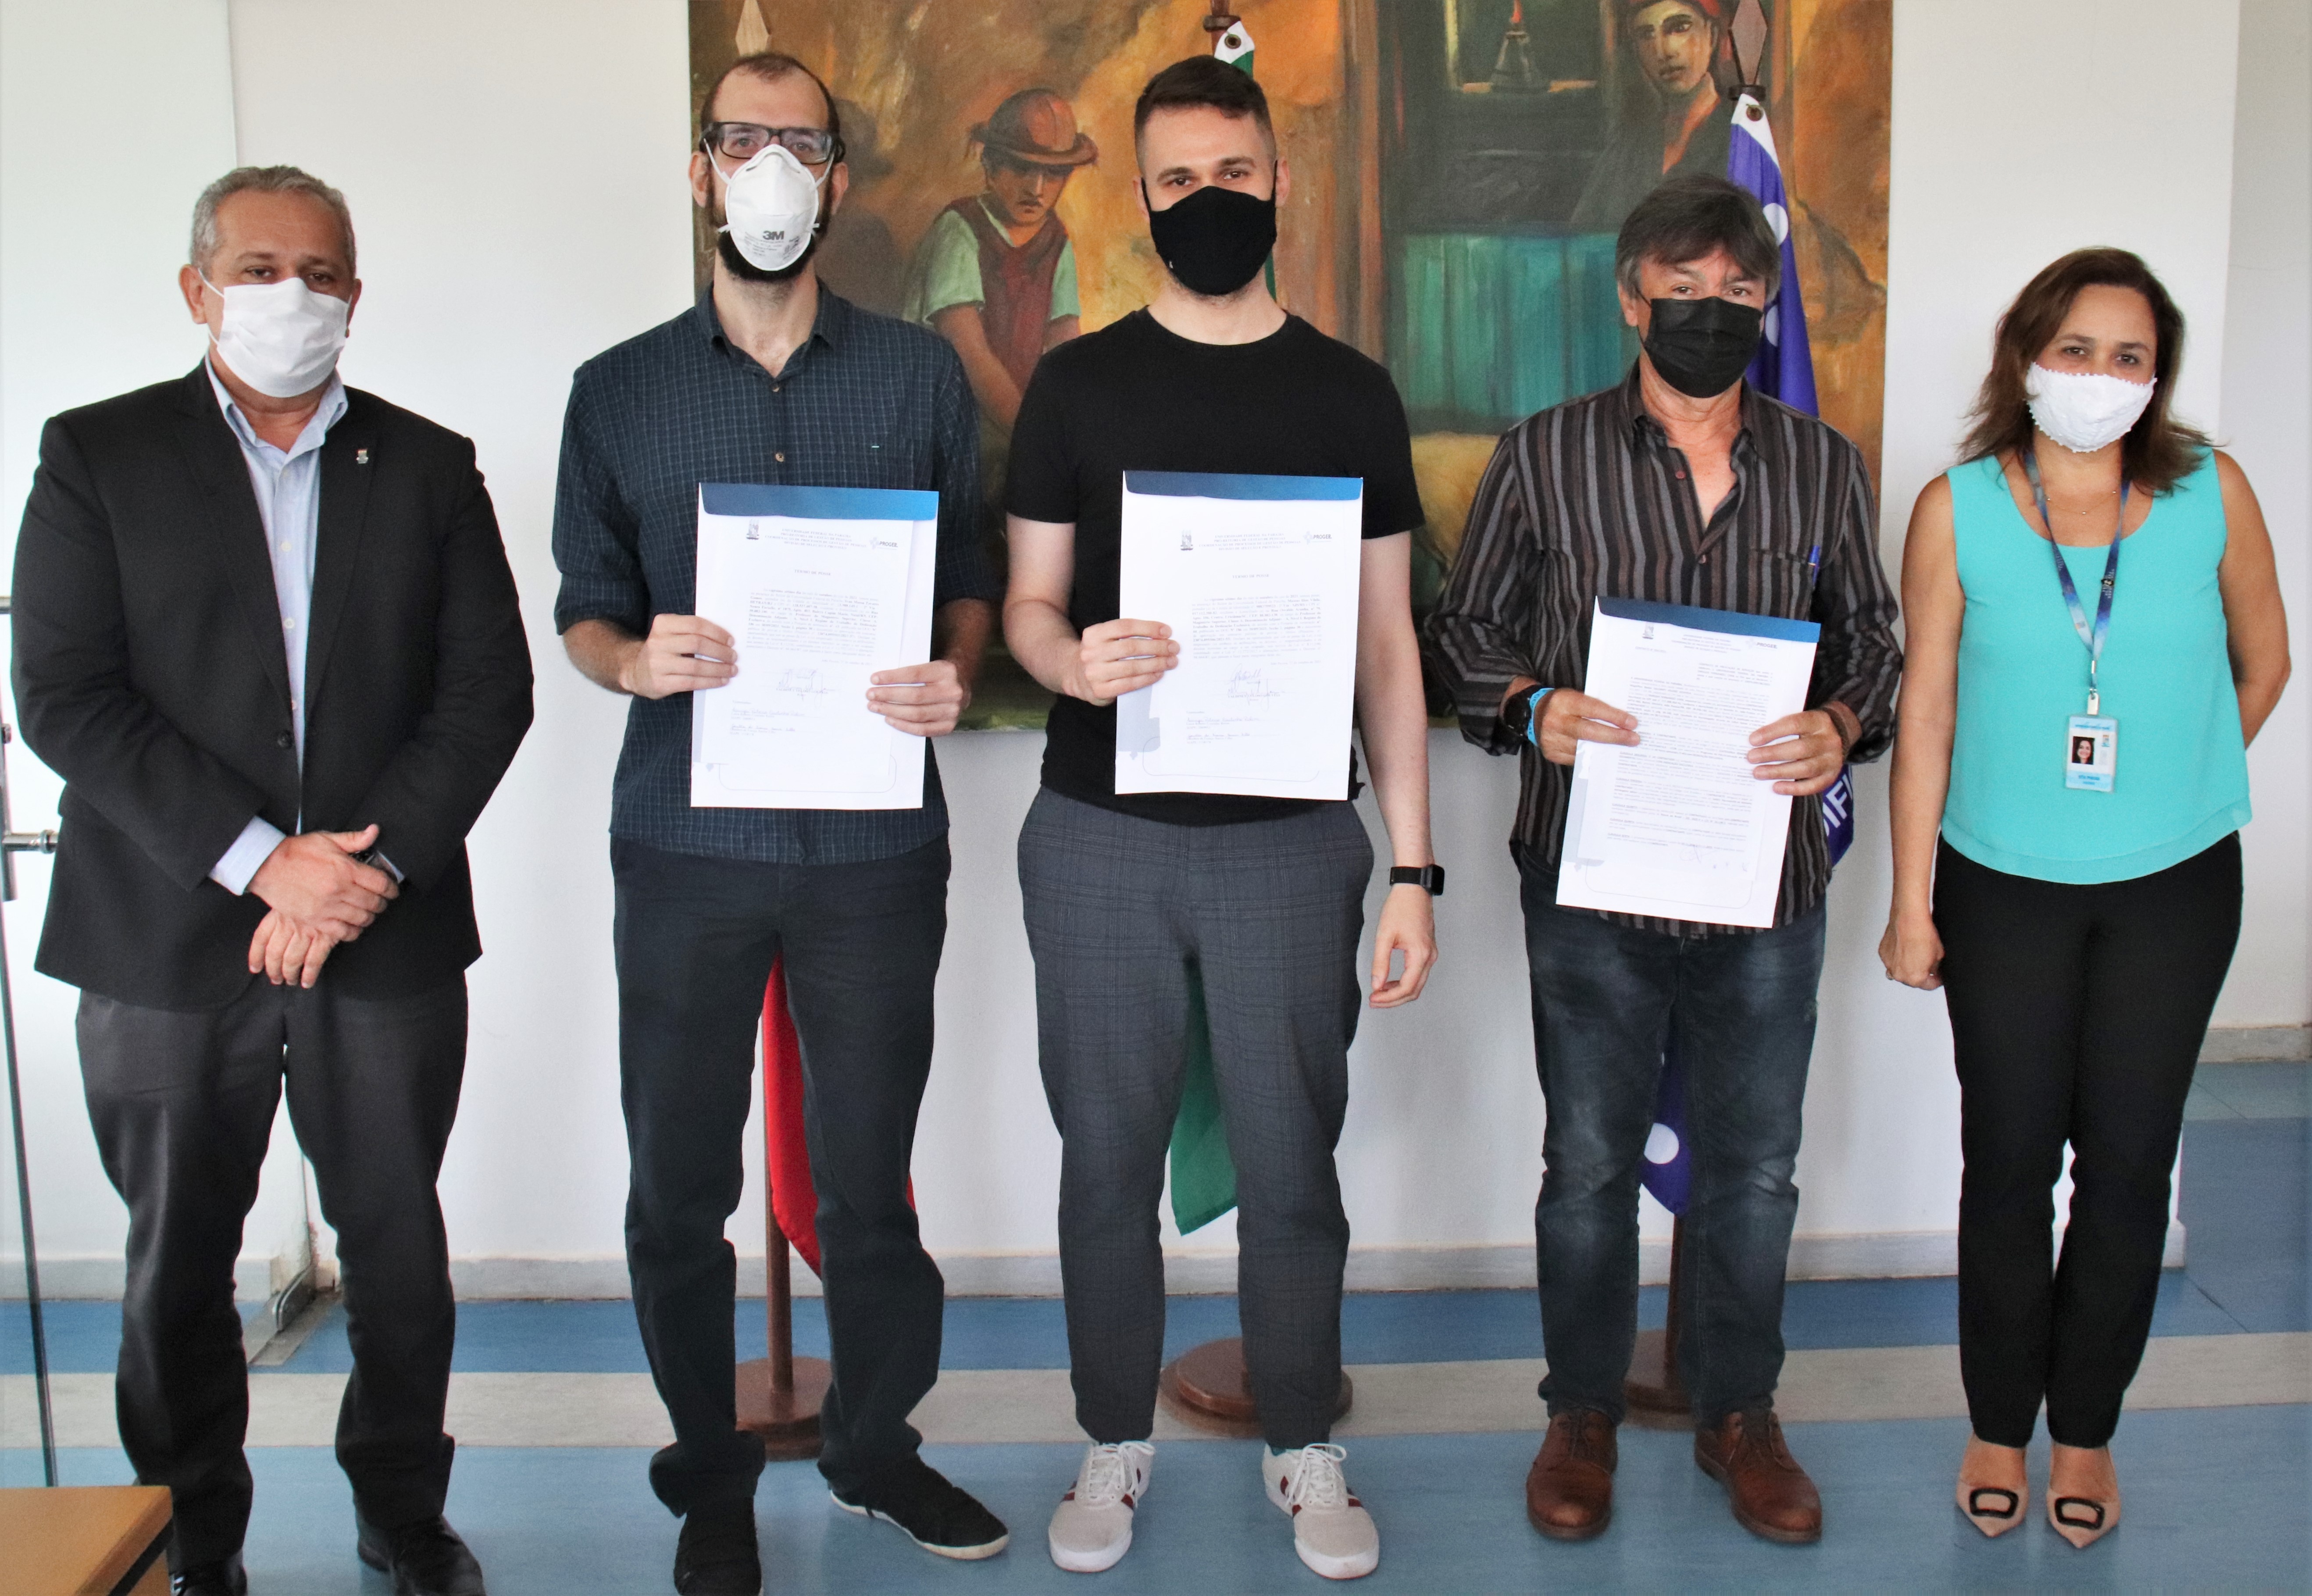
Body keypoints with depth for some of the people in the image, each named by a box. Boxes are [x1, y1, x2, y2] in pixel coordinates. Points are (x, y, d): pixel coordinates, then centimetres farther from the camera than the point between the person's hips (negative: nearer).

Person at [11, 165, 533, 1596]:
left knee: (401, 1248, 9)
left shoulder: (429, 467, 9)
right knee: (178, 1264, 10)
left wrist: (378, 860, -11)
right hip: (170, 938, -1)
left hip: (388, 935, 1)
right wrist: (258, 860, -14)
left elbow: (490, 687, 2)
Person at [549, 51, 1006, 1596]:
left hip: (874, 838, 0)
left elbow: (975, 579, 8)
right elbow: (584, 607, 9)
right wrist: (638, 661, -13)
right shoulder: (620, 392, 7)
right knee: (678, 1182, 7)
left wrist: (955, 676, -13)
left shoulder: (920, 376, 6)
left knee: (869, 1174, 9)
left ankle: (878, 1445, 30)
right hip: (687, 839, 1)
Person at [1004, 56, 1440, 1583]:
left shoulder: (1350, 393, 6)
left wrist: (1413, 867, 1)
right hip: (1100, 836, 1)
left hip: (1292, 838, 0)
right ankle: (1117, 1442, 28)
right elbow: (1029, 602, 7)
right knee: (1109, 1154, 10)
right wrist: (1076, 660, -19)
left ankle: (1304, 1446, 27)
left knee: (1293, 1158, 8)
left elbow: (1387, 639, 6)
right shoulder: (1080, 383, 6)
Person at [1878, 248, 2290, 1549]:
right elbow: (1928, 711, -5)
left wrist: (2173, 782, 10)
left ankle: (2087, 1430, 27)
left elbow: (2263, 663, 10)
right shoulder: (1960, 508, -7)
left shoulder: (2211, 493, -4)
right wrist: (1911, 904, -5)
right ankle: (2001, 1427, 27)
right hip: (2005, 888, -1)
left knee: (2128, 1162, 8)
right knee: (2010, 1160, 8)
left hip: (2173, 890, 1)